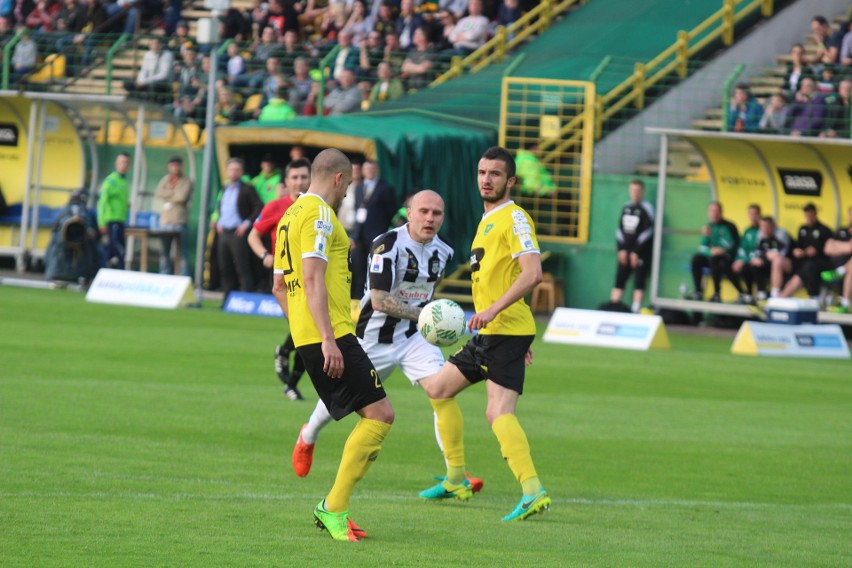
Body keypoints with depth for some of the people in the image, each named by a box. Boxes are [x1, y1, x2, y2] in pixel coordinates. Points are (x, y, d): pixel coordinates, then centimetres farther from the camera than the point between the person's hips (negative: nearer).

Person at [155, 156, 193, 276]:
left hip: (180, 222, -5)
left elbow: (182, 197, -16)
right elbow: (158, 192, 0)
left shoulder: (187, 182, 0)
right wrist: (174, 193, -7)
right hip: (165, 221, 5)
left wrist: (167, 194, -4)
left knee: (183, 253, -5)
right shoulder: (166, 179, 15)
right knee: (165, 252, 8)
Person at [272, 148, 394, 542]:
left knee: (373, 417, 12)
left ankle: (333, 509, 10)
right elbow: (312, 278, -19)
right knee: (380, 414, -11)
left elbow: (279, 285, 24)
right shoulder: (319, 214, -10)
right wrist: (327, 340, -23)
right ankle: (334, 508, -11)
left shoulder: (291, 215, 20)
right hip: (331, 334, -10)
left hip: (307, 336, 10)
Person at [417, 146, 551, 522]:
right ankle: (456, 481, 25)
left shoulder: (514, 218, -9)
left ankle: (533, 491, -33)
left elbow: (532, 273, -22)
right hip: (489, 335, 10)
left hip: (507, 330, -10)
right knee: (437, 389, 18)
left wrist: (493, 309, -29)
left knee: (498, 412, -22)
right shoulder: (487, 222, 21)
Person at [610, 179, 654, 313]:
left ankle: (635, 311, -11)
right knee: (619, 280, 4)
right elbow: (620, 229, 12)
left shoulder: (646, 209, -7)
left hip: (640, 251, -6)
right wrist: (621, 249, 1)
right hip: (626, 250, 6)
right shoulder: (626, 207, 11)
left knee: (639, 282, -8)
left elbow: (647, 232, -12)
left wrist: (636, 252, -14)